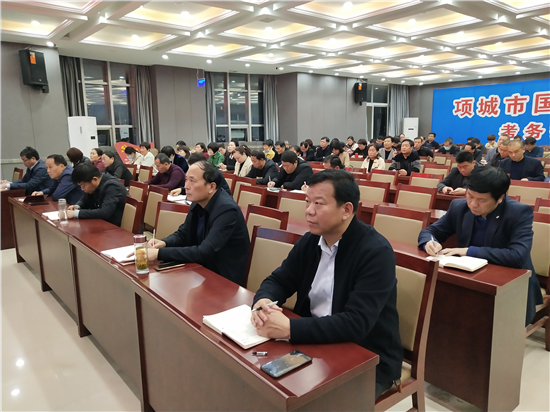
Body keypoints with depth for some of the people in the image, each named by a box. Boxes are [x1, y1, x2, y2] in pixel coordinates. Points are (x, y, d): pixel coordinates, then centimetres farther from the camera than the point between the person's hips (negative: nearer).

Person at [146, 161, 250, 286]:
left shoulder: (227, 210, -25)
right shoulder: (198, 203, -2)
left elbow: (204, 253, -30)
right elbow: (183, 233, 11)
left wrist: (160, 253, -30)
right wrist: (164, 243, -10)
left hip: (224, 278, -7)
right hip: (203, 268, 7)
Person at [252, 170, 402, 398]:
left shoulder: (376, 252, -21)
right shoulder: (310, 240, -1)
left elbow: (356, 323, -29)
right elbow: (278, 280, 5)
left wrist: (289, 328, -35)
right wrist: (263, 302, -18)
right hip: (316, 343, 6)